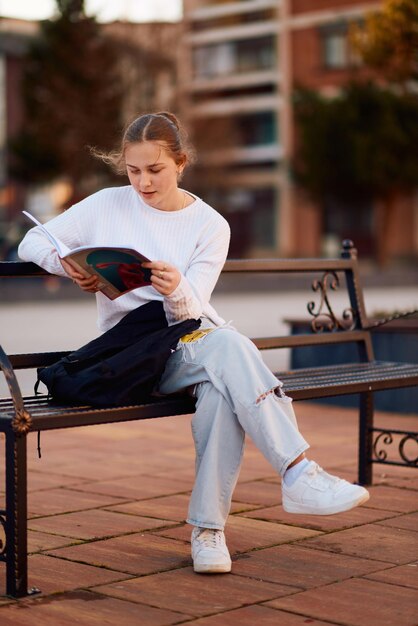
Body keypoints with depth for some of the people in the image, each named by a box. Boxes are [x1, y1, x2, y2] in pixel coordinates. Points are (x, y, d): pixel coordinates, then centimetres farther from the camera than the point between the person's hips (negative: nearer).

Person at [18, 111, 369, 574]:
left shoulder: (210, 226, 6)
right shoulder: (108, 206, 6)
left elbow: (192, 308, -5)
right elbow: (31, 243, 8)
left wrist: (177, 289, -30)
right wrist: (67, 263, -15)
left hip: (195, 335, 2)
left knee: (223, 389, -36)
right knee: (229, 346, -34)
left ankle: (208, 528, -31)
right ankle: (299, 474, -41)